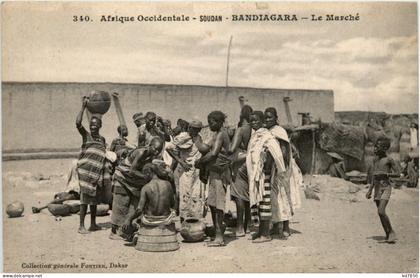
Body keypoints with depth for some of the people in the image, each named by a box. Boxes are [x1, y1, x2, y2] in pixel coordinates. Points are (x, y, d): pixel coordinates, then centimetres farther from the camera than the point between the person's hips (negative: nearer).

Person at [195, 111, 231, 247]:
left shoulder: (221, 135, -12)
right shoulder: (220, 135, 18)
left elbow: (213, 153, -20)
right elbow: (211, 151, 17)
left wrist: (199, 162, -9)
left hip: (219, 173, -10)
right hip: (215, 172, 10)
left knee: (217, 204, -8)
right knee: (212, 204, 11)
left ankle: (219, 237, -5)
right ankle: (218, 235, 17)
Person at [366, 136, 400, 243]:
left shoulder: (389, 160, -8)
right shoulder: (375, 159, 13)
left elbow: (398, 173, -8)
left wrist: (385, 174, -20)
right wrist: (370, 190, 19)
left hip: (386, 187, -7)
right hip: (377, 188, 7)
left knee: (381, 211, -18)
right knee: (380, 213, 8)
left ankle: (392, 233, -3)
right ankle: (388, 234, 18)